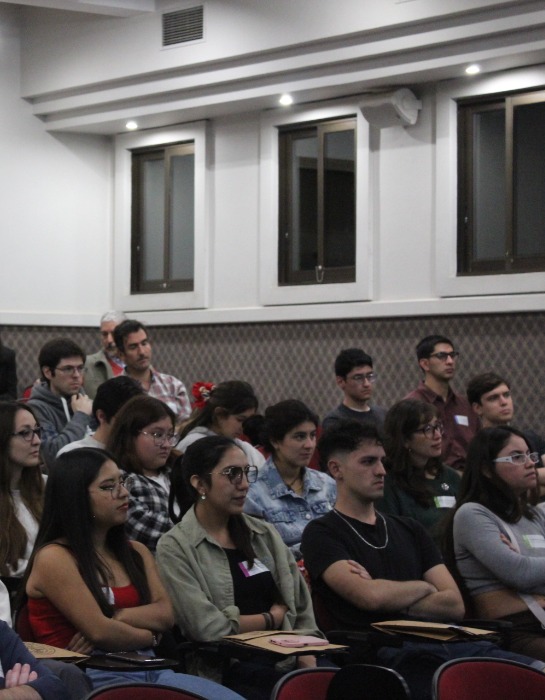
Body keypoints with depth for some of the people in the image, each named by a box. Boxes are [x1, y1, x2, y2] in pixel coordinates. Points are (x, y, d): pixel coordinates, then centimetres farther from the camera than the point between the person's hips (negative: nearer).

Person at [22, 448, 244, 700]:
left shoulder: (135, 552, 21)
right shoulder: (54, 558, -3)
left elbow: (165, 614, 7)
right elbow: (99, 631, -10)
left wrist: (116, 619, -9)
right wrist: (146, 636, 6)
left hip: (150, 669, 7)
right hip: (95, 677, -7)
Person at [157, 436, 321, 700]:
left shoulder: (264, 534, 17)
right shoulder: (175, 547, 0)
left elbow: (302, 609, 14)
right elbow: (209, 628, -9)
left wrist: (309, 667, -3)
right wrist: (273, 617, 5)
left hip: (285, 661, 5)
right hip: (225, 674, -5)